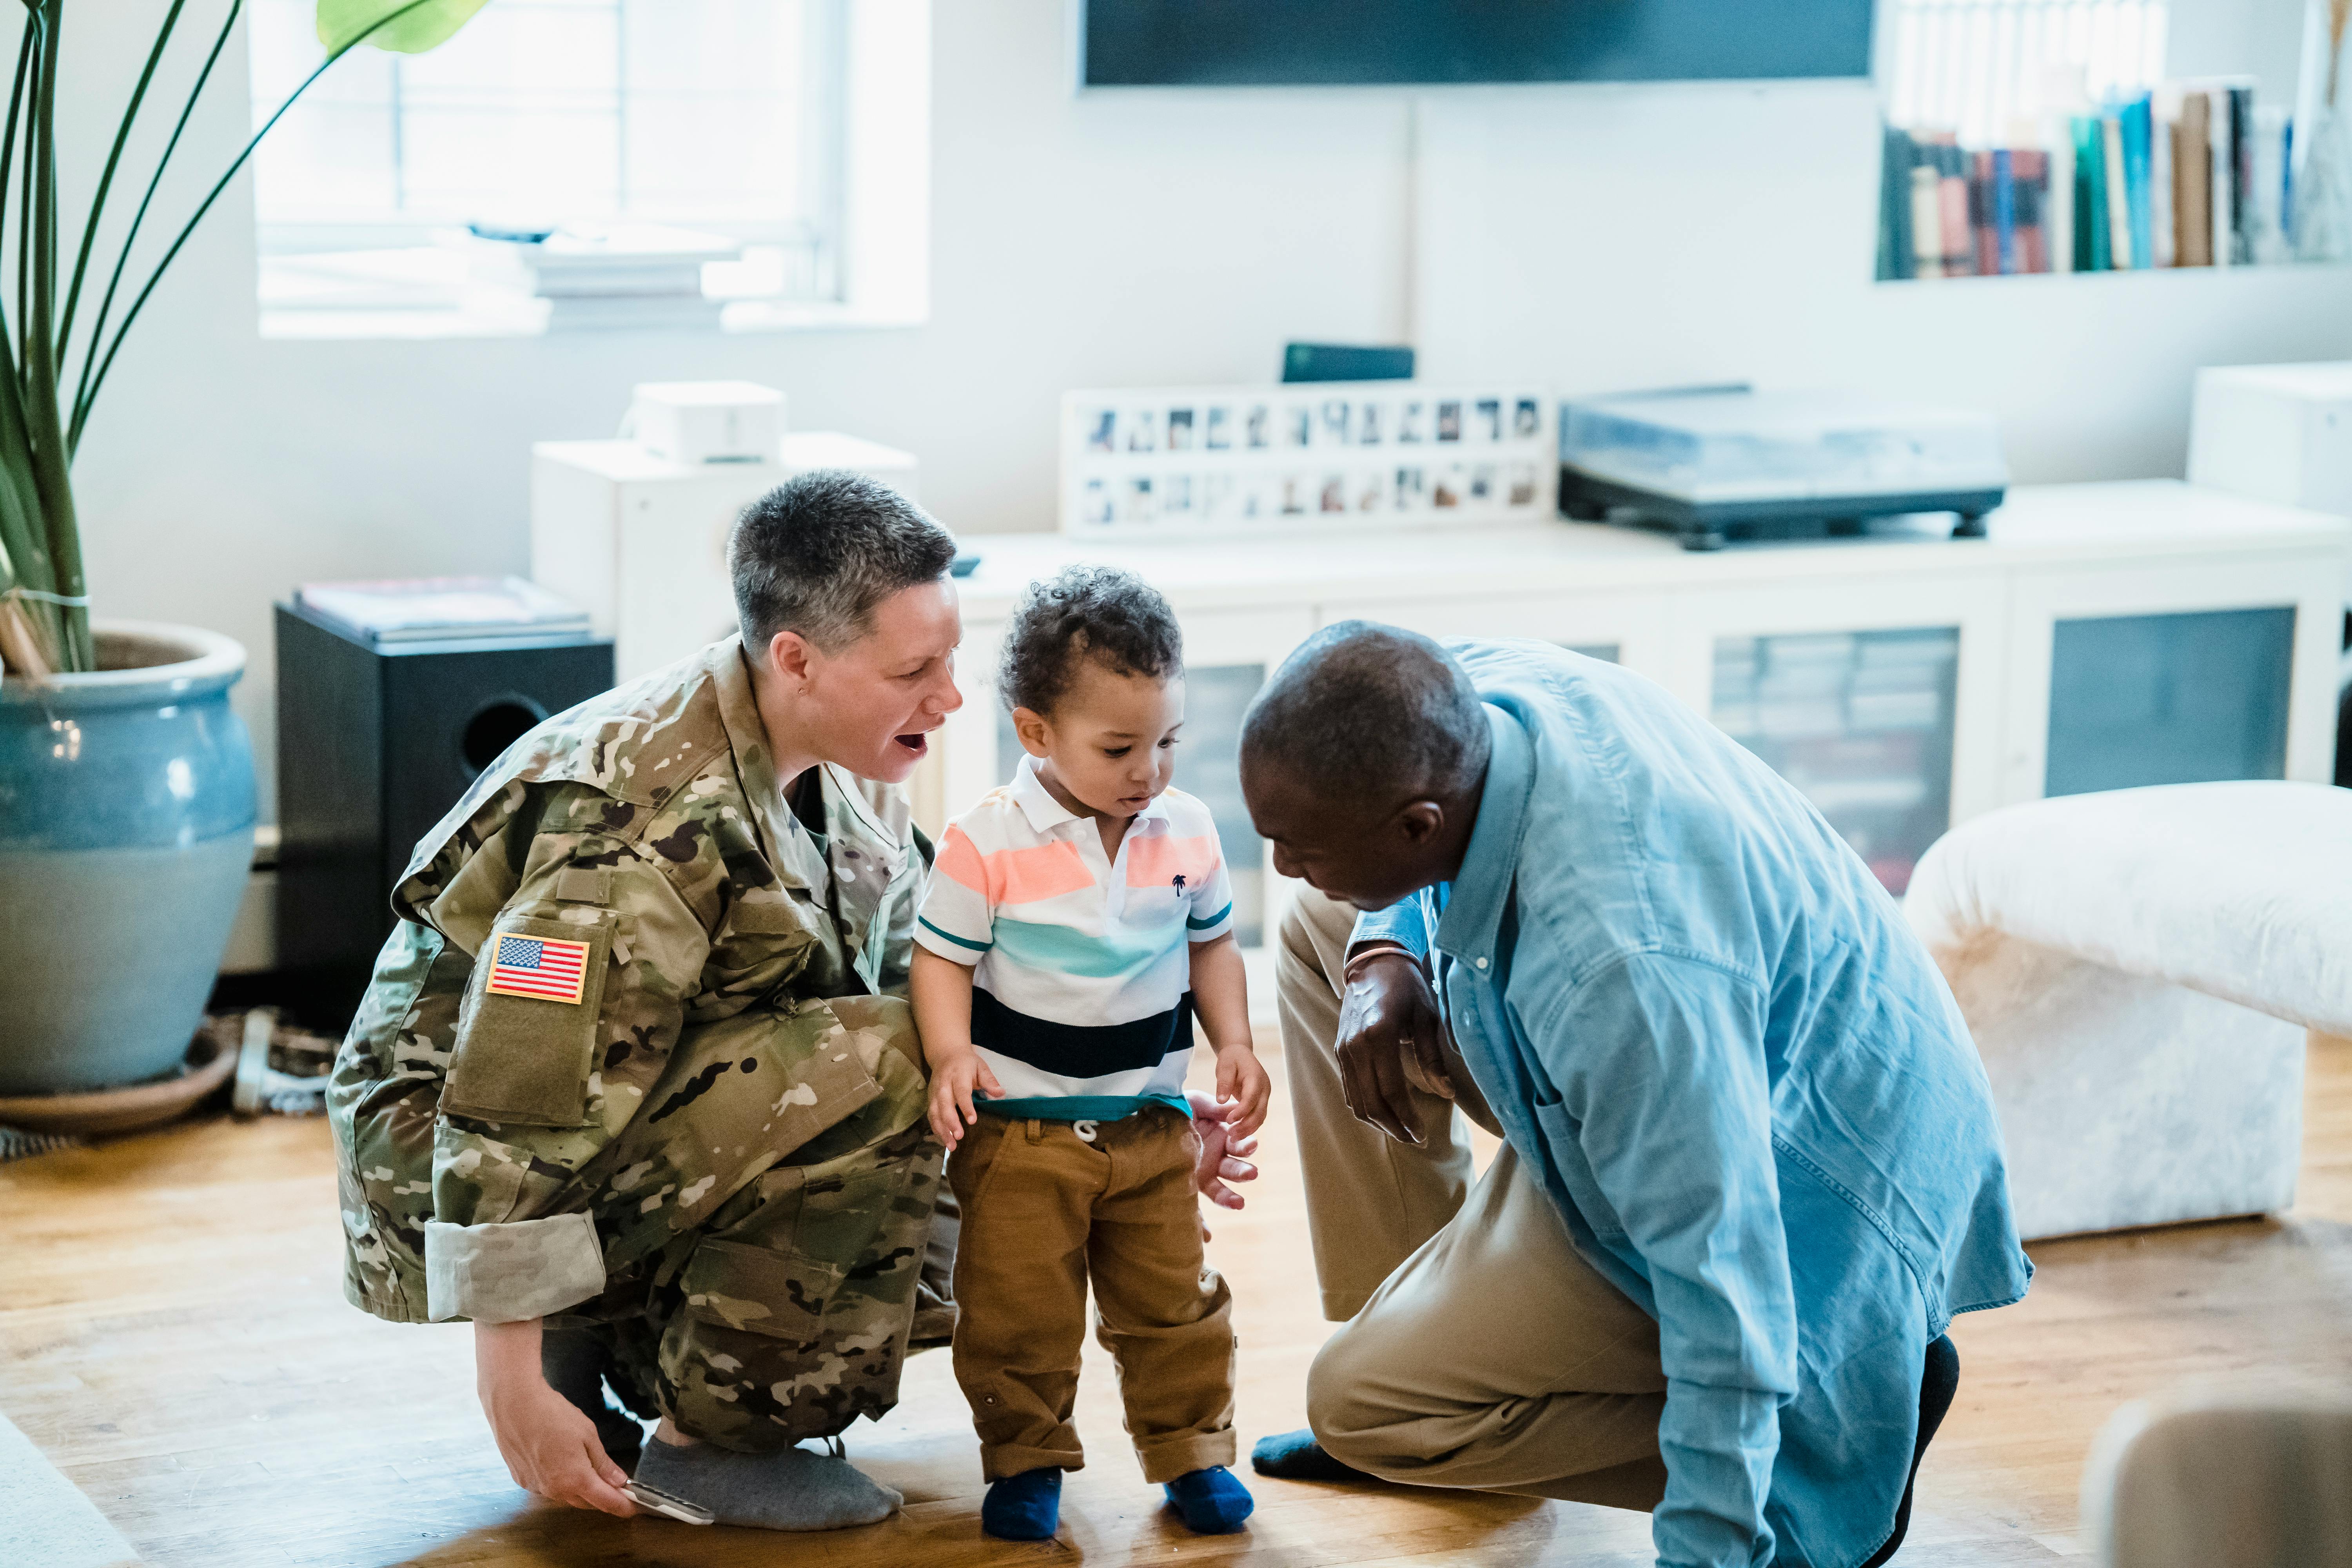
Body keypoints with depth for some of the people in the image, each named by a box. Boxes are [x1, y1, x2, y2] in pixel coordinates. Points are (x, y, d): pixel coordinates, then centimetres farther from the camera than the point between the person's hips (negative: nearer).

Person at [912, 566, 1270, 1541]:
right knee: (1016, 1305, 2)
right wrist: (951, 1056, -22)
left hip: (1150, 1119, 3)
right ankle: (1025, 1458, 19)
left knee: (1171, 1295, 9)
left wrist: (1234, 1044, 1)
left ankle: (1189, 1448, 25)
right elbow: (942, 956, -8)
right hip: (1020, 1124, -3)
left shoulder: (1187, 832, 0)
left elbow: (1210, 943, 13)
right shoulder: (987, 843, -14)